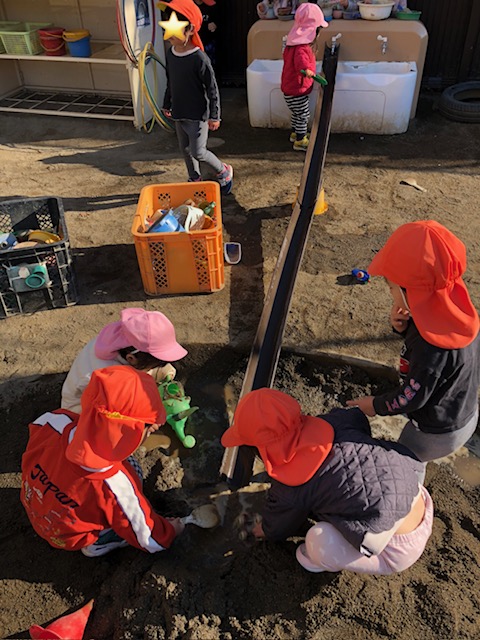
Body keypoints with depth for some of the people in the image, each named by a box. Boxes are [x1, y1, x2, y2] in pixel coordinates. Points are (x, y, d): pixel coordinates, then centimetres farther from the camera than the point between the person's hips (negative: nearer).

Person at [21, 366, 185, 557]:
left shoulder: (55, 422, -33)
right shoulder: (117, 489, -41)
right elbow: (148, 540, -20)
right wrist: (170, 531, 3)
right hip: (67, 539, -4)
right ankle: (97, 543, 9)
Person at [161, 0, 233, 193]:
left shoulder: (199, 58, -21)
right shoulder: (170, 53, 0)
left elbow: (212, 89, -15)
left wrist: (214, 116, -13)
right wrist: (167, 104, 20)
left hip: (197, 115, -7)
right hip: (179, 113, 7)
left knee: (198, 152, -4)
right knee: (185, 149, 16)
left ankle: (224, 171, 20)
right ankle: (195, 179, 36)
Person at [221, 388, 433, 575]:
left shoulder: (289, 490, -18)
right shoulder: (334, 422, -8)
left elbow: (277, 529, 6)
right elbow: (359, 418, 18)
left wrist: (264, 530, 29)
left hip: (402, 549, -7)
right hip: (419, 500, 7)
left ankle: (324, 562, 18)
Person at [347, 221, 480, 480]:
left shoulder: (432, 347, -40)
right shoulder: (452, 304, -15)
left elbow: (412, 397, -27)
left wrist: (376, 405, -9)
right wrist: (405, 326, -19)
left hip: (438, 433, -8)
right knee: (412, 459, 31)